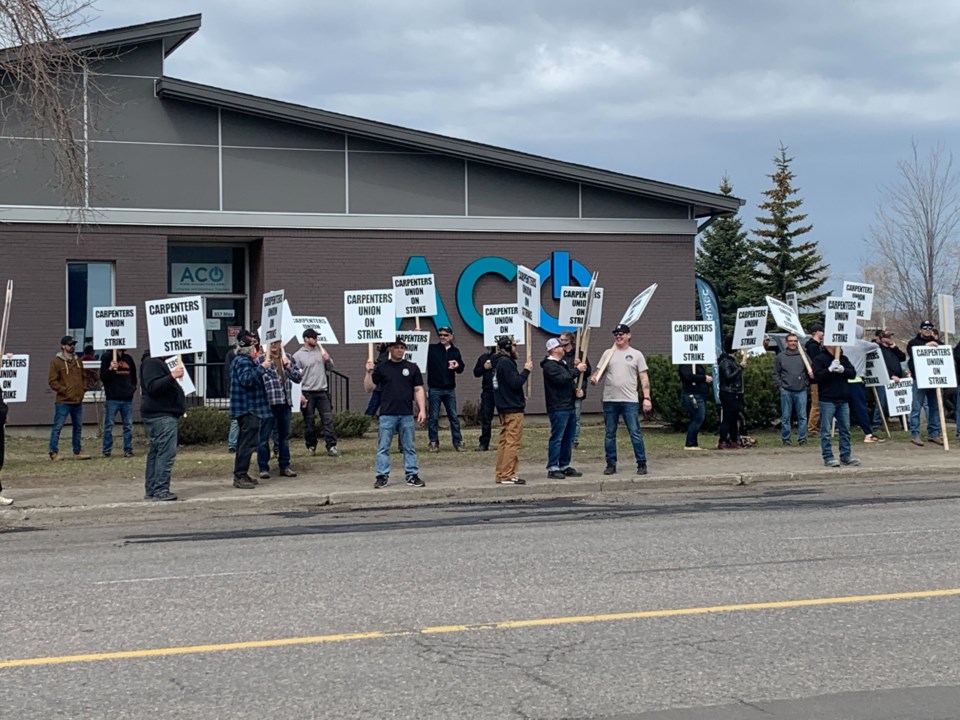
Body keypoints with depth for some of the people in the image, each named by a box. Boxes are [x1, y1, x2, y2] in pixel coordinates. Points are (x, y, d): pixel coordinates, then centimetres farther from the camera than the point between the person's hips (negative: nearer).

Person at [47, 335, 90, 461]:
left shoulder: (78, 361, 14)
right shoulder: (56, 362, -5)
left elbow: (83, 378, 24)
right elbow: (52, 381, -9)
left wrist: (82, 389, 8)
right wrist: (64, 391, -14)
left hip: (78, 401, 7)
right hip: (63, 402, -7)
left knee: (78, 427, 11)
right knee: (57, 427, -4)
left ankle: (77, 452, 19)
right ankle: (54, 452, -1)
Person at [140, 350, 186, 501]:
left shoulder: (158, 362, 23)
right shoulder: (151, 362, -12)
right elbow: (152, 387, -24)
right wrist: (172, 376, -31)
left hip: (163, 414, 11)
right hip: (162, 415, -11)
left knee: (155, 452, 11)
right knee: (166, 452, -14)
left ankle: (151, 490, 13)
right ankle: (161, 490, -15)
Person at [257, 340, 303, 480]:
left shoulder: (289, 359, 12)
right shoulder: (261, 360, -2)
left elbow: (299, 378, 10)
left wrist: (289, 367, -4)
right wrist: (263, 366, -20)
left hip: (285, 403, 5)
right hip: (267, 403, -4)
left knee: (284, 436, 12)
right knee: (264, 436, -3)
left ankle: (285, 466, 20)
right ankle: (263, 468, 3)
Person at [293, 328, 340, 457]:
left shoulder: (320, 351, 8)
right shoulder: (298, 355, -4)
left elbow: (330, 367, 15)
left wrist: (328, 359, -7)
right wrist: (299, 395, -11)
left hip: (322, 391, 3)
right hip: (307, 393, -3)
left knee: (328, 419, -4)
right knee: (309, 422, 5)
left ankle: (331, 446, -4)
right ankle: (311, 446, 18)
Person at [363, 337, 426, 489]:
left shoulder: (412, 367, 8)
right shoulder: (381, 367, 4)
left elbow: (418, 390, 8)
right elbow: (368, 388, 3)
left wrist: (422, 409, 0)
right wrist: (369, 373, -12)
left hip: (407, 414, 1)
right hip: (387, 414, -1)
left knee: (409, 447, 6)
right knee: (383, 447, 1)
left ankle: (412, 475, 12)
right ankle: (382, 476, 6)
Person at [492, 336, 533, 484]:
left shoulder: (499, 362, 15)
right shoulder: (506, 362, -16)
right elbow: (515, 383, -21)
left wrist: (520, 397, 17)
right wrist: (526, 370, -11)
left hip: (504, 407, 10)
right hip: (513, 408, -10)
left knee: (504, 441, 12)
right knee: (513, 442, -8)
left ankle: (501, 474, 15)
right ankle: (507, 475, -8)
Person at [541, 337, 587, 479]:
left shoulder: (562, 363, 22)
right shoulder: (549, 365, -11)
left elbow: (569, 377, 29)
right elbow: (561, 379, -24)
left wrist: (577, 368, 9)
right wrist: (577, 370, -18)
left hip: (569, 406, 10)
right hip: (558, 408, -10)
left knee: (568, 438, 13)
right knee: (557, 438, -9)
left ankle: (564, 466, 20)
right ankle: (552, 468, -7)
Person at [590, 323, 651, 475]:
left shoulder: (636, 354, 6)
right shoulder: (608, 353, 11)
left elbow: (644, 378, 3)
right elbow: (600, 372, 8)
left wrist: (647, 398, -6)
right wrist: (594, 378, -16)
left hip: (630, 401, -2)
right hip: (610, 401, 3)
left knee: (635, 433, -4)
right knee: (609, 434, 7)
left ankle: (642, 464, 3)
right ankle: (611, 464, 15)